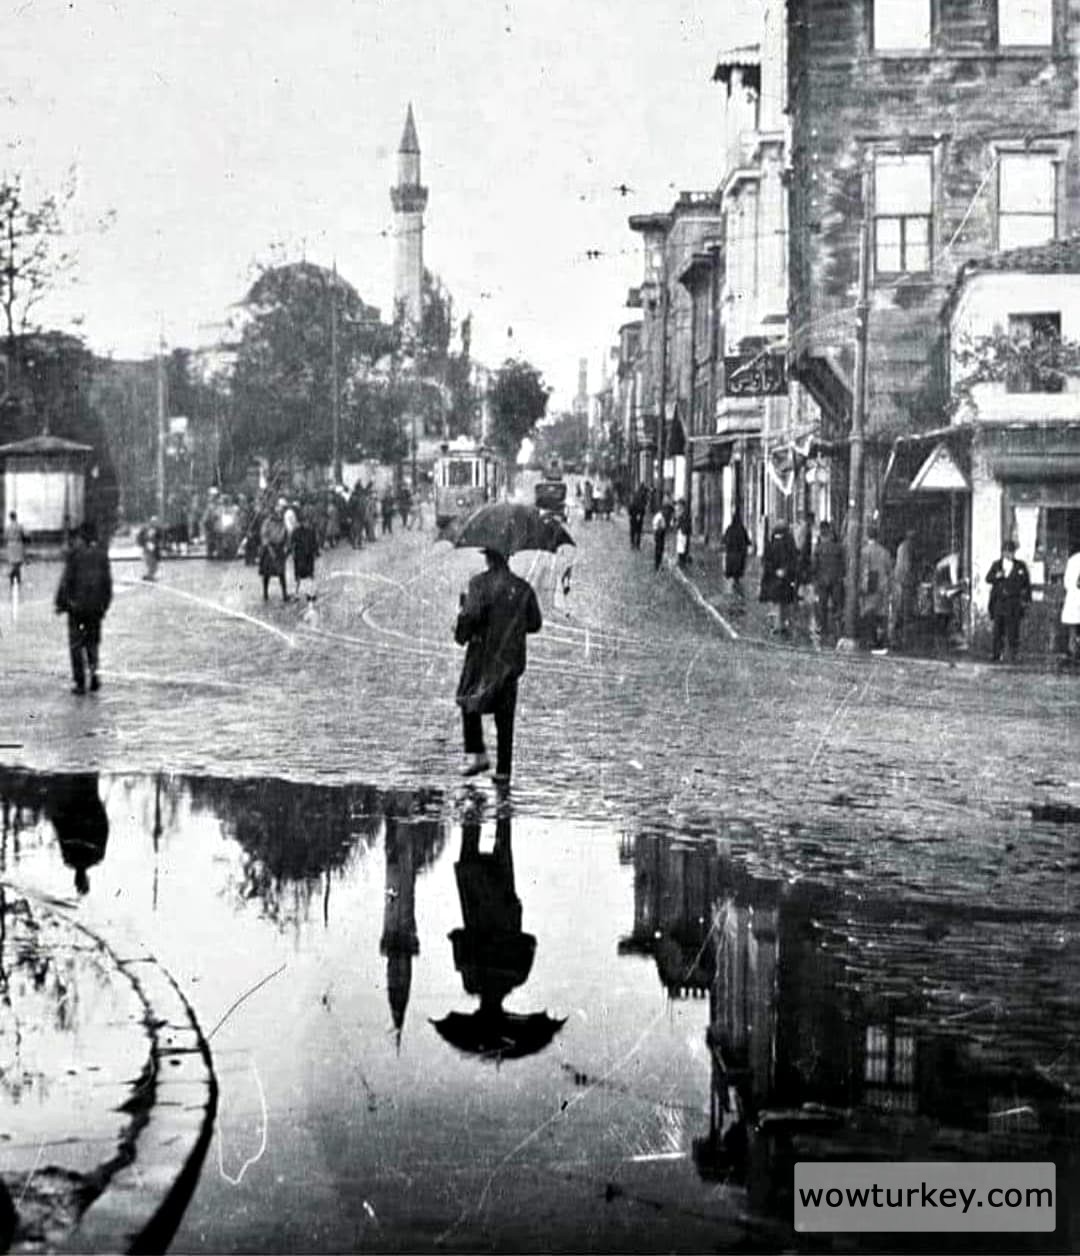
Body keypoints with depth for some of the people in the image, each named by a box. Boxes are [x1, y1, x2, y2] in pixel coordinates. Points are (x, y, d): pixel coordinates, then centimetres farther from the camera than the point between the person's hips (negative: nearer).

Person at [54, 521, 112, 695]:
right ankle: (93, 670, -5)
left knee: (76, 643, 5)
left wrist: (61, 603, -2)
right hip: (96, 606, 3)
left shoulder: (74, 553, -6)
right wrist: (105, 605, 14)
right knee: (92, 641, 17)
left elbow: (66, 580, -9)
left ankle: (80, 682, 3)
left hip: (76, 604, -3)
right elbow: (107, 582, 6)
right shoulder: (102, 554, 5)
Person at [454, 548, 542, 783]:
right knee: (505, 715, 7)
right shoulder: (523, 588, 5)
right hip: (511, 657, 4)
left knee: (470, 701, 15)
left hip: (484, 653, -3)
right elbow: (535, 623, 7)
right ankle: (503, 770, 6)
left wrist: (461, 633, -1)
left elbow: (472, 614, -20)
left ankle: (476, 753, 0)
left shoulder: (480, 583, -8)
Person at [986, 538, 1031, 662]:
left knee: (1013, 630, -3)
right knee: (998, 629, 0)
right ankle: (995, 655, 4)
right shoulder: (996, 564, 11)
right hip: (999, 601, 1)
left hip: (1014, 603, -1)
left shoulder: (1021, 566, 8)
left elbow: (1027, 583, 10)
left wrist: (1025, 599, 2)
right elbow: (988, 579, 3)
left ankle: (1013, 656, 1)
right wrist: (997, 576, -18)